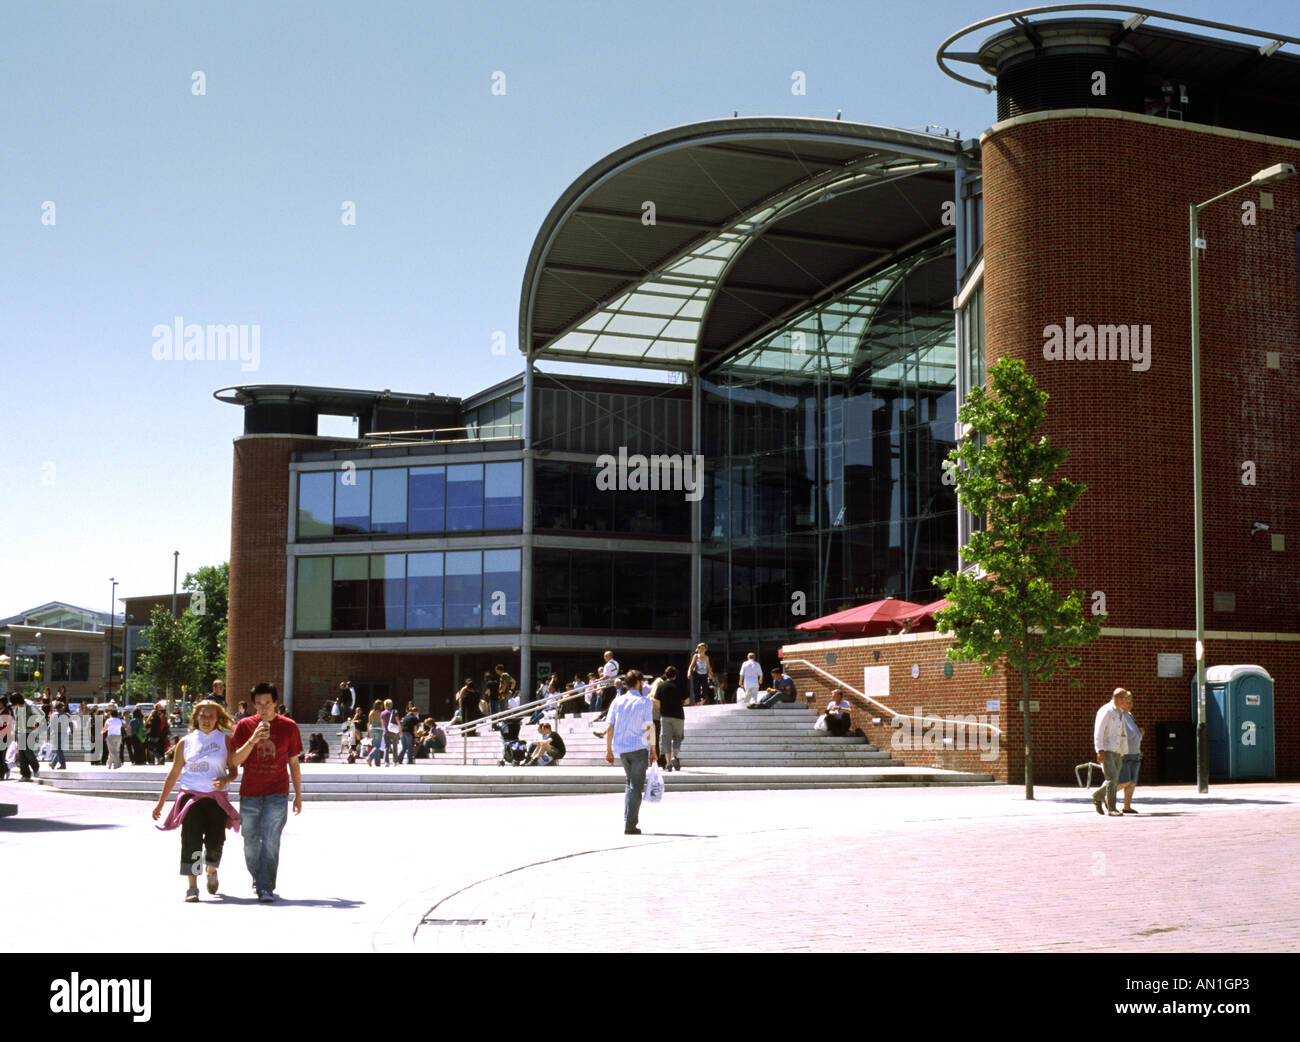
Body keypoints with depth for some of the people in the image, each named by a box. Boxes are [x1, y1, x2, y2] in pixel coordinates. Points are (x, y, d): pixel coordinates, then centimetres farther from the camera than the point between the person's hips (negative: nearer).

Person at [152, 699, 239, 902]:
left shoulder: (225, 740, 7)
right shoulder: (186, 742, 9)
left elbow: (234, 770, 9)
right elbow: (174, 773, 13)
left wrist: (226, 780, -15)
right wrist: (161, 802, 12)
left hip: (216, 797, 0)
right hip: (190, 795, 0)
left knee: (215, 841, -2)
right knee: (191, 840, -10)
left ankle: (211, 872, 31)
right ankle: (192, 887, -7)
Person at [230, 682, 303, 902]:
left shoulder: (288, 727, 2)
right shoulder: (244, 726, 2)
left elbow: (294, 763, 10)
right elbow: (235, 761, -5)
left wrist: (298, 795, 11)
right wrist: (253, 740, -20)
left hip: (277, 794, -2)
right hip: (249, 793, 2)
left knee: (270, 842, -13)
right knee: (251, 844, 10)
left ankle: (266, 888, -10)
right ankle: (257, 878, 34)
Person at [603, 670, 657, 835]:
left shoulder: (617, 701, 6)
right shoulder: (644, 702, -5)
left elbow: (610, 727, 4)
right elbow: (649, 727, -9)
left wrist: (608, 750, 9)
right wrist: (653, 749, -3)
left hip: (620, 749, 5)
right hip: (639, 747, -5)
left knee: (630, 784, 20)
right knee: (636, 787, -2)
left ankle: (628, 820, 13)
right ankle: (630, 825, -7)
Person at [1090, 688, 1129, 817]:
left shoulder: (1120, 713, 18)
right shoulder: (1105, 711, -8)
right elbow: (1098, 732, -15)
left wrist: (1124, 753, 25)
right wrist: (1100, 751, -23)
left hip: (1116, 752, 8)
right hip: (1105, 751, -8)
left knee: (1114, 781, 6)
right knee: (1112, 779, -14)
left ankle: (1097, 796, 28)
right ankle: (1111, 809, -11)